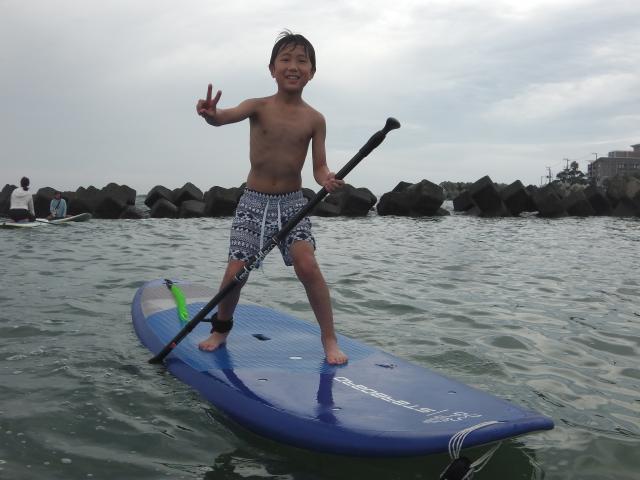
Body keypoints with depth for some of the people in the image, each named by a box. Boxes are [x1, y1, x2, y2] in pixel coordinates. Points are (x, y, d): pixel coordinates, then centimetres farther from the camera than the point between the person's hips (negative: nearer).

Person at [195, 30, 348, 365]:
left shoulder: (315, 119, -1)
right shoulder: (258, 107, -6)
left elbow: (319, 165, -2)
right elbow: (227, 117, -26)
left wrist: (327, 179, -28)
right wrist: (211, 115, -51)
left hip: (292, 202, 0)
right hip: (253, 202, 0)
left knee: (307, 265, -19)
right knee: (236, 272, -4)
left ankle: (329, 338, -3)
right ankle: (221, 328, 26)